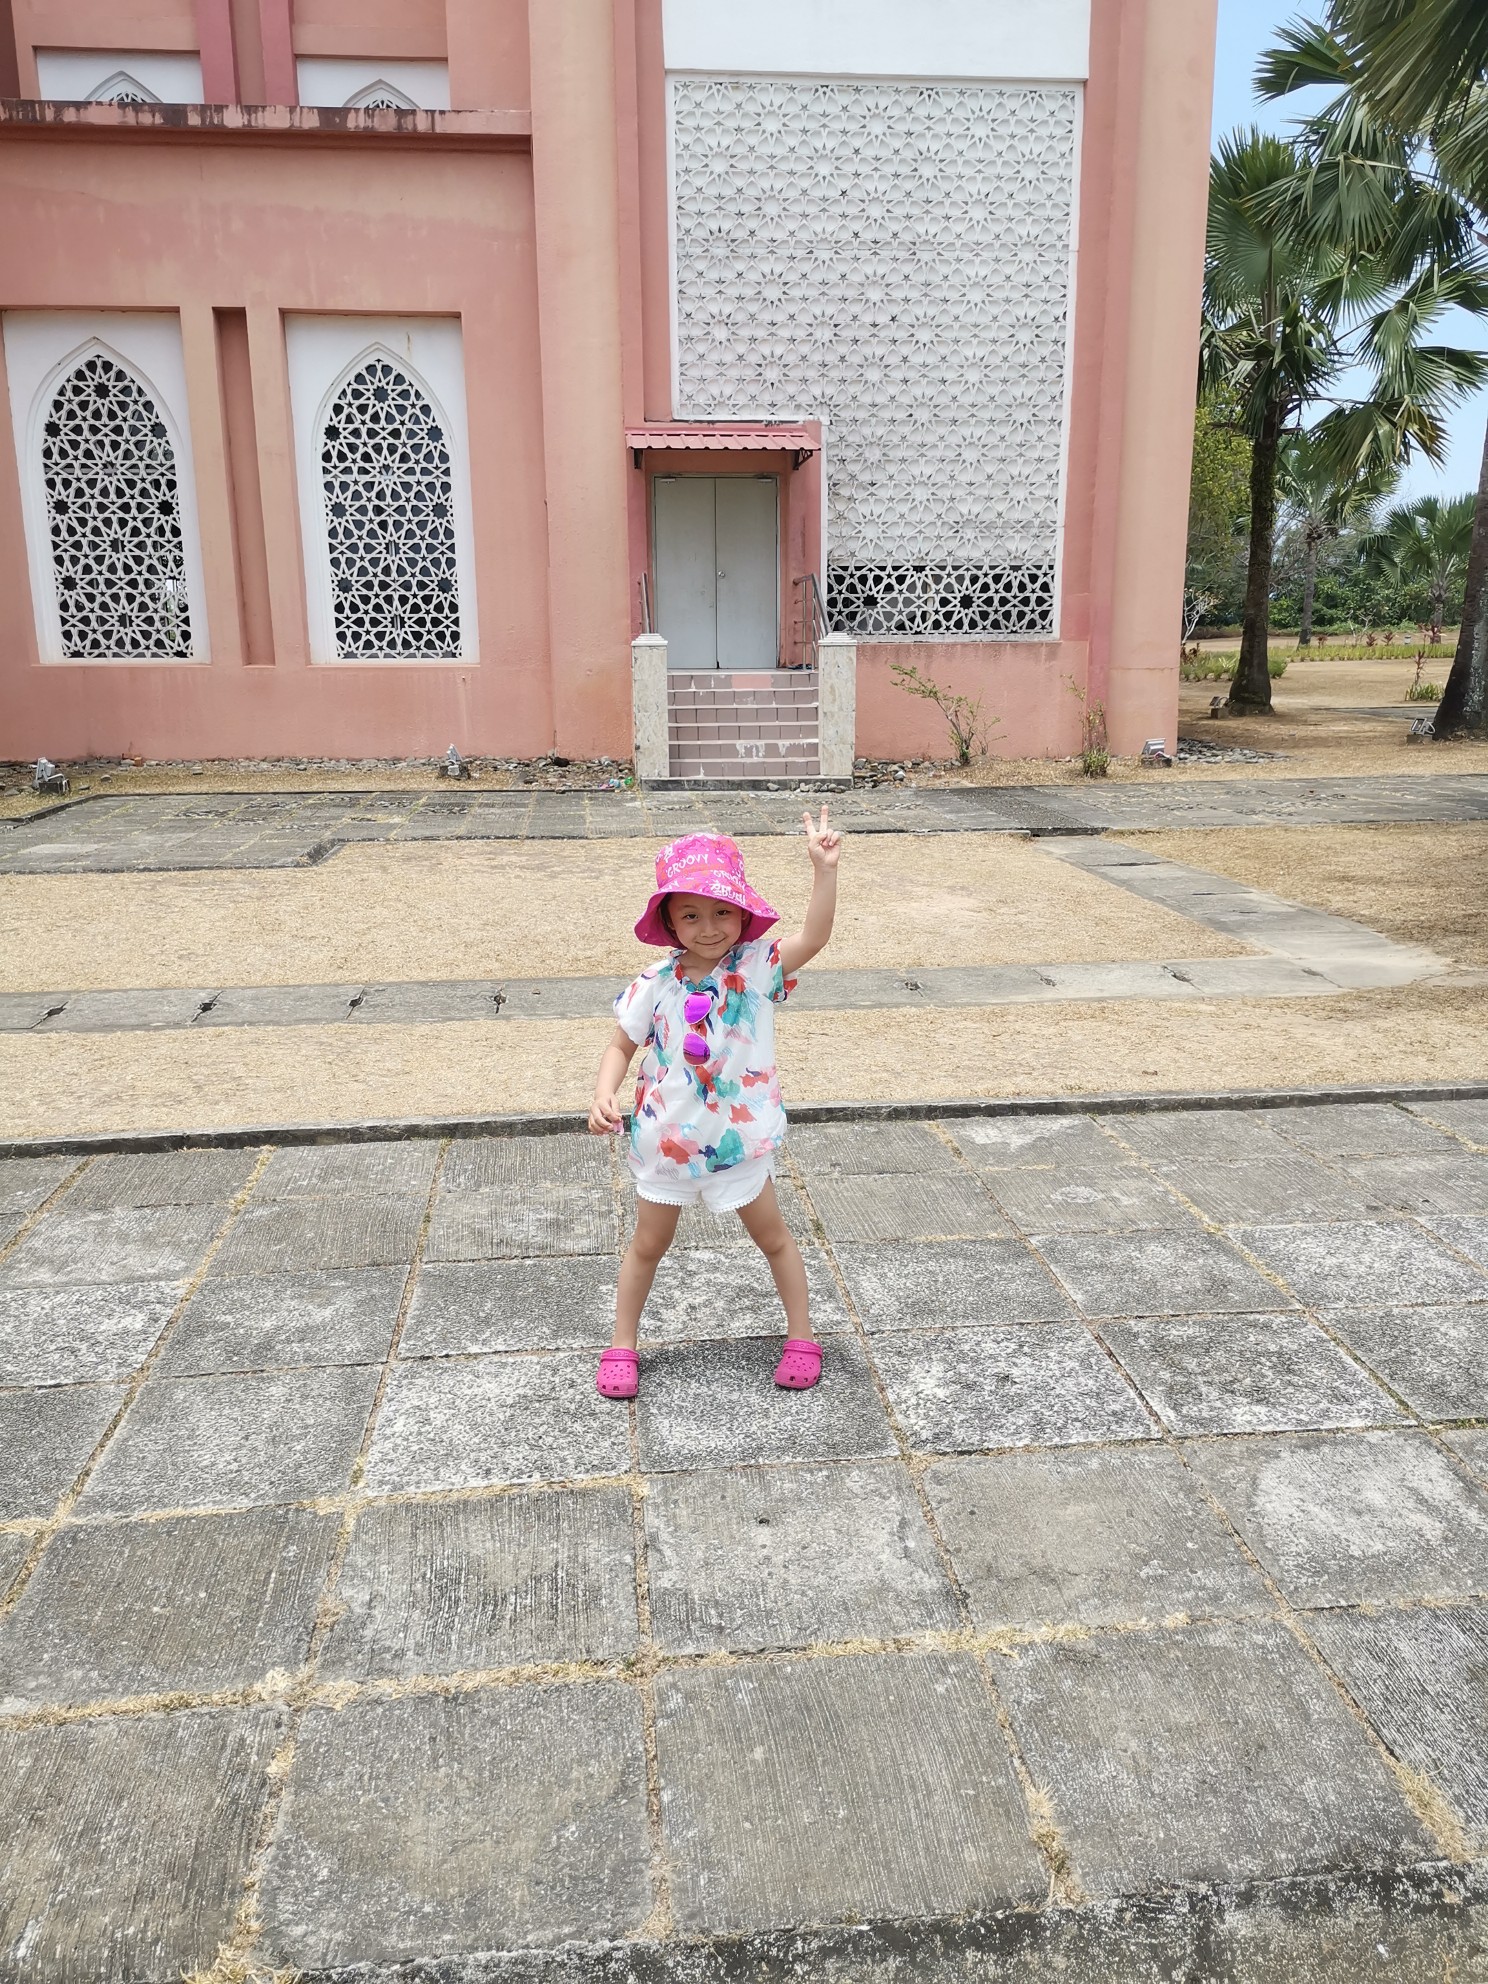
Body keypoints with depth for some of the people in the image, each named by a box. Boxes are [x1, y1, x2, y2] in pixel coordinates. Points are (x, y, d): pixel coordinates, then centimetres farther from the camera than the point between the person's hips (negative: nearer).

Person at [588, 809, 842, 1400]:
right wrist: (604, 1095, -20)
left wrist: (824, 868, -37)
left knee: (773, 1237, 18)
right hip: (665, 1143, 1)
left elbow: (814, 936, -27)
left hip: (740, 1141, 0)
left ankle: (801, 1335, 36)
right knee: (648, 1245, 17)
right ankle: (622, 1345, 35)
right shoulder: (655, 986, -12)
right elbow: (621, 1046, -3)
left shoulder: (756, 969, -14)